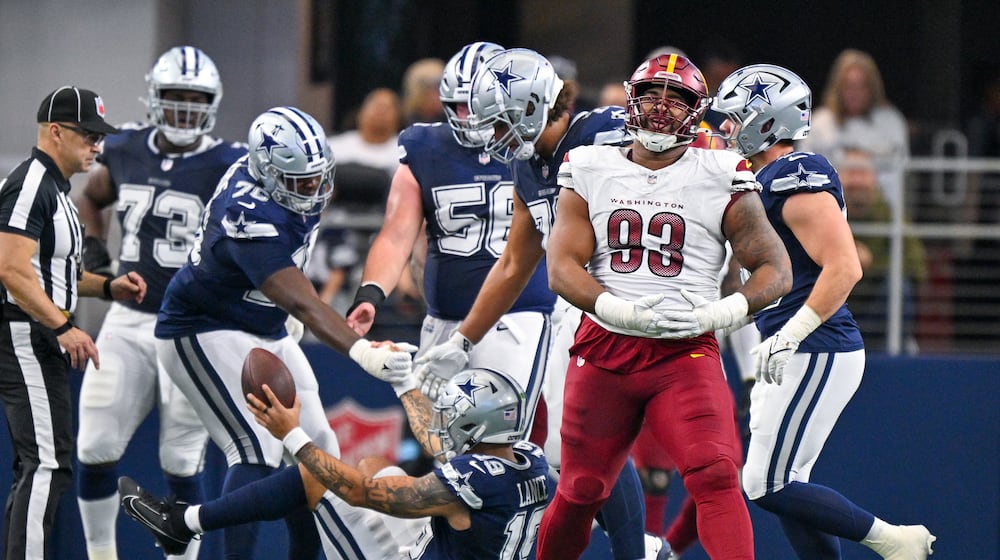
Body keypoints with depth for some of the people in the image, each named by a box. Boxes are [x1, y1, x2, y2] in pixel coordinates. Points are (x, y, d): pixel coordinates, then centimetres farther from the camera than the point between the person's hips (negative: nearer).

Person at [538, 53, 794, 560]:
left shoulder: (721, 181, 1)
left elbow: (775, 269, 3)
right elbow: (562, 268, -2)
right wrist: (625, 313, -18)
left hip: (686, 352, -2)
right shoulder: (590, 172, 6)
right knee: (580, 493, 10)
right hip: (604, 348, 2)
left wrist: (718, 314, -15)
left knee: (715, 477, -20)